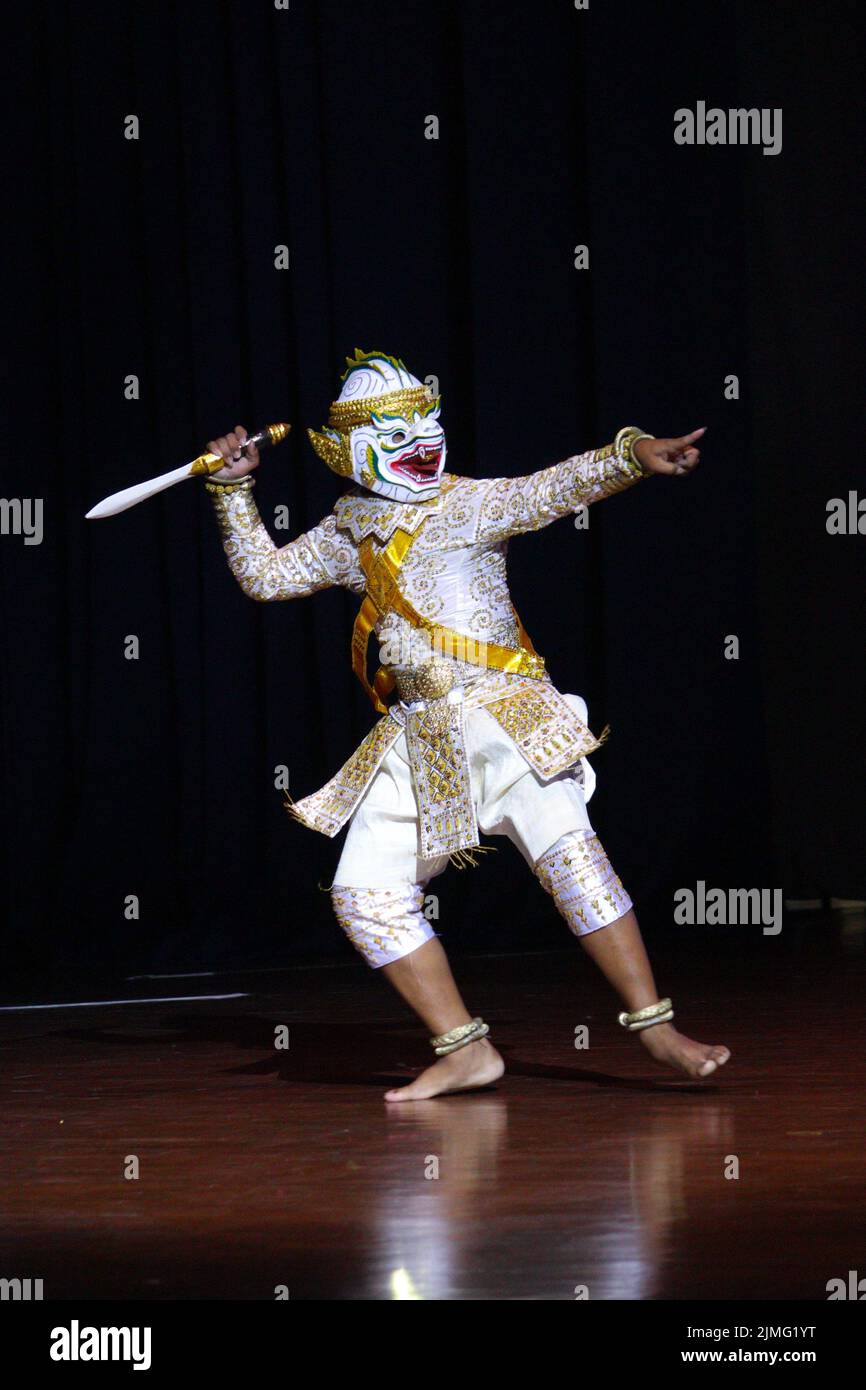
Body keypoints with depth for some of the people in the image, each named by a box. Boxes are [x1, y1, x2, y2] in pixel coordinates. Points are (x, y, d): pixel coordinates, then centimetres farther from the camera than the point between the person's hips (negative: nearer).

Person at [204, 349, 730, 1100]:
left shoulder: (471, 505, 0)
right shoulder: (349, 534, 14)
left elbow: (560, 485, -14)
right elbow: (264, 574, 21)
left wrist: (631, 454, -31)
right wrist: (234, 491, 11)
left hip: (501, 713, -6)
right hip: (418, 739, 6)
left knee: (566, 847, -24)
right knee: (365, 893, -1)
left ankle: (656, 1028, -22)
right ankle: (465, 1051, 5)